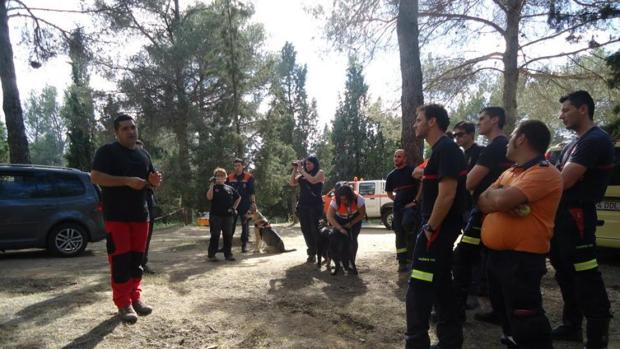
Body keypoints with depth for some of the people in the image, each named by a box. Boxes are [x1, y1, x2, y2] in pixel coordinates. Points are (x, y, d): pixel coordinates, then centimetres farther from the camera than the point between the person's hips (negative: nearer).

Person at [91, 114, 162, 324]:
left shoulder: (143, 155, 16)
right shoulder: (107, 151, -3)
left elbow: (150, 182, 23)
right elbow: (95, 177, -15)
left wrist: (155, 180, -2)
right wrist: (127, 181, -22)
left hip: (140, 214, 6)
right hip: (116, 215, -6)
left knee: (137, 258, 10)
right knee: (120, 258, -5)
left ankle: (135, 297, 21)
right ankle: (123, 304, 3)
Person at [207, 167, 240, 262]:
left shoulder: (230, 188, 11)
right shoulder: (213, 187, 2)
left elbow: (238, 197, 24)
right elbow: (209, 197, -17)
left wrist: (234, 207, 14)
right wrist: (212, 184, -18)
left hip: (228, 215, 3)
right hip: (216, 215, -3)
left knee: (228, 235, 8)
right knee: (215, 236, 0)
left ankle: (228, 254, 18)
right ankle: (211, 255, 7)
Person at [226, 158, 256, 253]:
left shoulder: (249, 177, -3)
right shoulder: (229, 178, 6)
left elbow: (252, 191, -3)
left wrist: (253, 202, -14)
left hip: (245, 205, -2)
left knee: (245, 226, 4)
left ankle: (244, 245, 12)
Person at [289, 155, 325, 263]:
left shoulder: (320, 172, 1)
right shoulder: (302, 175, 16)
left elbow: (313, 180, -18)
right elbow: (292, 183, 8)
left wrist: (302, 170, -12)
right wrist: (295, 169, 0)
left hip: (315, 206, -5)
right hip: (303, 205, 6)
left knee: (315, 230, -9)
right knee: (306, 230, 5)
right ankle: (311, 252, 13)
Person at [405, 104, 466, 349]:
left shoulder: (446, 149, -17)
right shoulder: (442, 150, 14)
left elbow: (447, 195, -25)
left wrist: (430, 229, -19)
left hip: (437, 229, -10)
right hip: (440, 229, 10)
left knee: (419, 289, -4)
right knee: (441, 287, 17)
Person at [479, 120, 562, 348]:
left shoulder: (544, 173, -15)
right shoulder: (509, 172, 16)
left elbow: (500, 200, -28)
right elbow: (482, 203, 7)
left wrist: (494, 193, -4)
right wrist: (503, 200, -14)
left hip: (521, 258, -9)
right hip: (496, 254, 9)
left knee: (525, 323, -4)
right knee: (504, 312, 22)